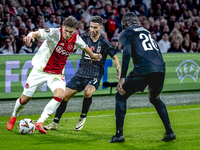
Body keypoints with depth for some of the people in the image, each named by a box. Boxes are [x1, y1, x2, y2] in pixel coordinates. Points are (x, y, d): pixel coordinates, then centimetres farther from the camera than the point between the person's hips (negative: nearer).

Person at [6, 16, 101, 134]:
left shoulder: (76, 39, -8)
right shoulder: (54, 33, -22)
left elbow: (84, 46, 16)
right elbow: (37, 33, -35)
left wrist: (92, 55, 33)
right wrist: (30, 35, -59)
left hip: (57, 73, 3)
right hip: (40, 70, -3)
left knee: (60, 95, -26)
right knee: (25, 99, 4)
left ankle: (40, 123, -17)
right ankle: (14, 117, 37)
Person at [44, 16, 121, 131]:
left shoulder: (104, 43, -8)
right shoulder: (85, 38, 0)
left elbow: (115, 58, 3)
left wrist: (119, 73, -4)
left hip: (95, 76, -4)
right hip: (81, 74, 4)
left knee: (88, 92, -32)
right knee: (64, 95, -6)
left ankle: (83, 117, -6)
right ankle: (55, 123, 5)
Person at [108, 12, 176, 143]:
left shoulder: (126, 33, 11)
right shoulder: (146, 31, 30)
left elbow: (127, 53, -6)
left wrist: (122, 77, -10)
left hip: (143, 69, -6)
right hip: (160, 68, 6)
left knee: (120, 97, 12)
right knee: (155, 98, 30)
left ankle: (119, 134, 4)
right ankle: (169, 132, 22)